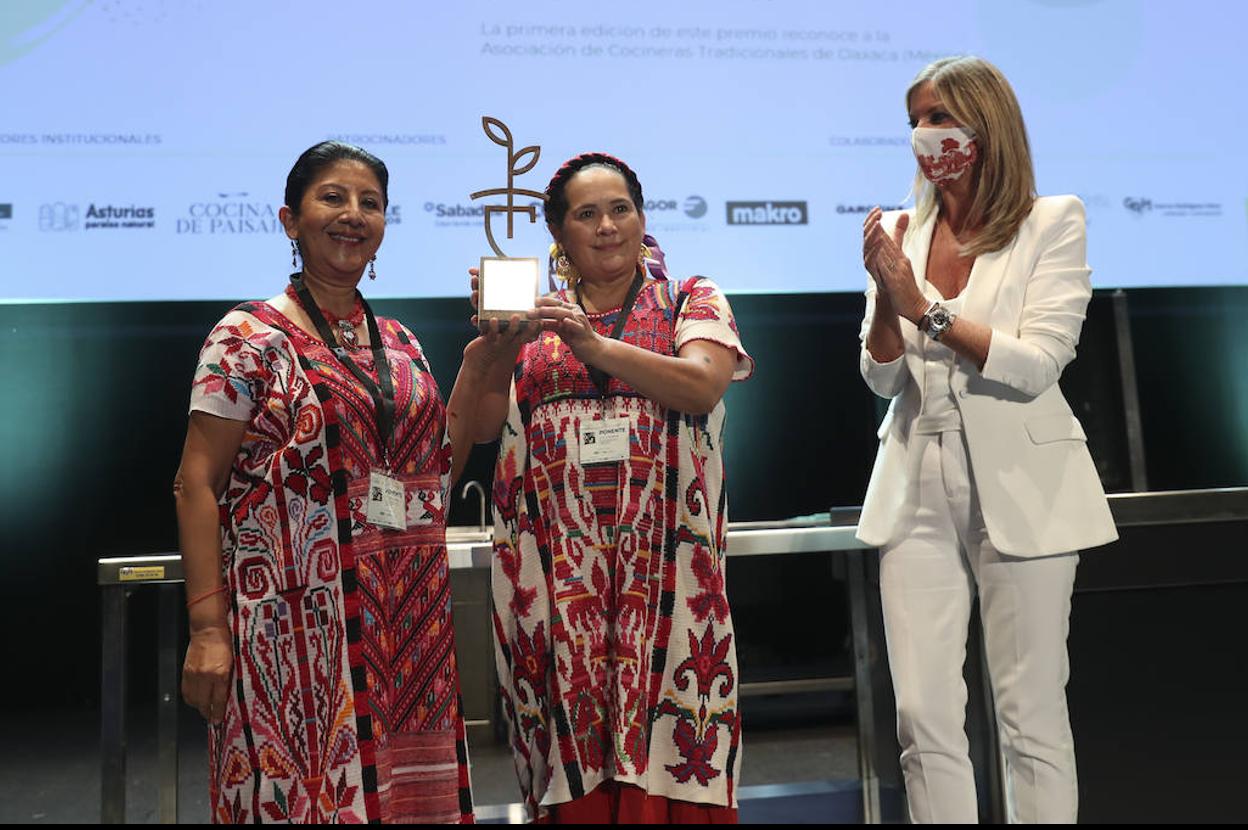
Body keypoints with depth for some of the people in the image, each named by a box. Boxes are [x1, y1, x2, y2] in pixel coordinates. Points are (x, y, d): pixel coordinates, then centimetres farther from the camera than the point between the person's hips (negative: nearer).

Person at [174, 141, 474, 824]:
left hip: (406, 622, 6)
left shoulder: (401, 345, 12)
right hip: (296, 623, -5)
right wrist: (207, 627, -14)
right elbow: (197, 483, -9)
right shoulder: (249, 335, -4)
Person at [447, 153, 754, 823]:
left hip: (661, 559, -1)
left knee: (663, 744, -6)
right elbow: (473, 426, 7)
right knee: (573, 748, 1)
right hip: (555, 567, 2)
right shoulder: (531, 320, 16)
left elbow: (703, 387, -8)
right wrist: (492, 339, -7)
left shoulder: (692, 302, 11)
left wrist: (597, 346, -16)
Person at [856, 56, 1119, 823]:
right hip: (920, 491, 3)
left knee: (1031, 718, 4)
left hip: (1019, 491, -3)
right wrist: (886, 297, -11)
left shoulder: (1054, 221, -2)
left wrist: (924, 306, -14)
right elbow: (883, 379, 5)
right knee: (925, 719, 3)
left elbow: (1037, 364, -13)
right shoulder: (900, 233, 8)